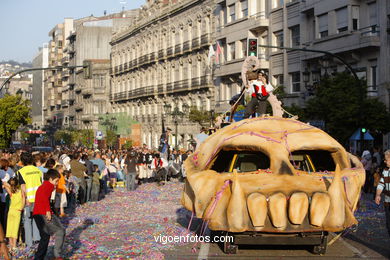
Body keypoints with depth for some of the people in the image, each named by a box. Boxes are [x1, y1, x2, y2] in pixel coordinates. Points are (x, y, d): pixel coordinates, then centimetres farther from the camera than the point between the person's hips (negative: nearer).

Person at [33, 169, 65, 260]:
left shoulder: (41, 186, 25)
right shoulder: (49, 185, -5)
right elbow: (44, 196, -23)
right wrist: (48, 210, -23)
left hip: (37, 214, 10)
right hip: (44, 213, -10)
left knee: (45, 237, 14)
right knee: (60, 231, -7)